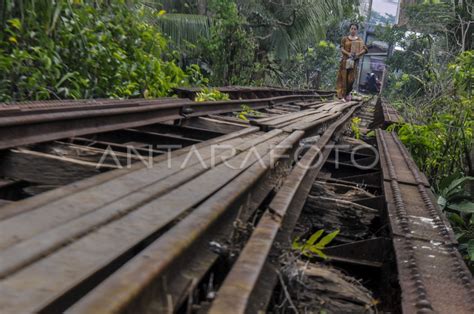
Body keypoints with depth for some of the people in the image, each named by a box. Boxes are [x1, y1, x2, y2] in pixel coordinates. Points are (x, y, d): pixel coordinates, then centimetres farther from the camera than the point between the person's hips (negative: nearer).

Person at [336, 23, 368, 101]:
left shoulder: (359, 40, 7)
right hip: (345, 60, -1)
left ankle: (348, 93, 18)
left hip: (354, 61, 1)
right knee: (343, 77, -5)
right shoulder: (345, 39, 7)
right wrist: (348, 53, -21)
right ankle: (342, 95, -3)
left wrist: (357, 54, -19)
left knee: (351, 78, -2)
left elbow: (364, 49, -2)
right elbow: (342, 49, -3)